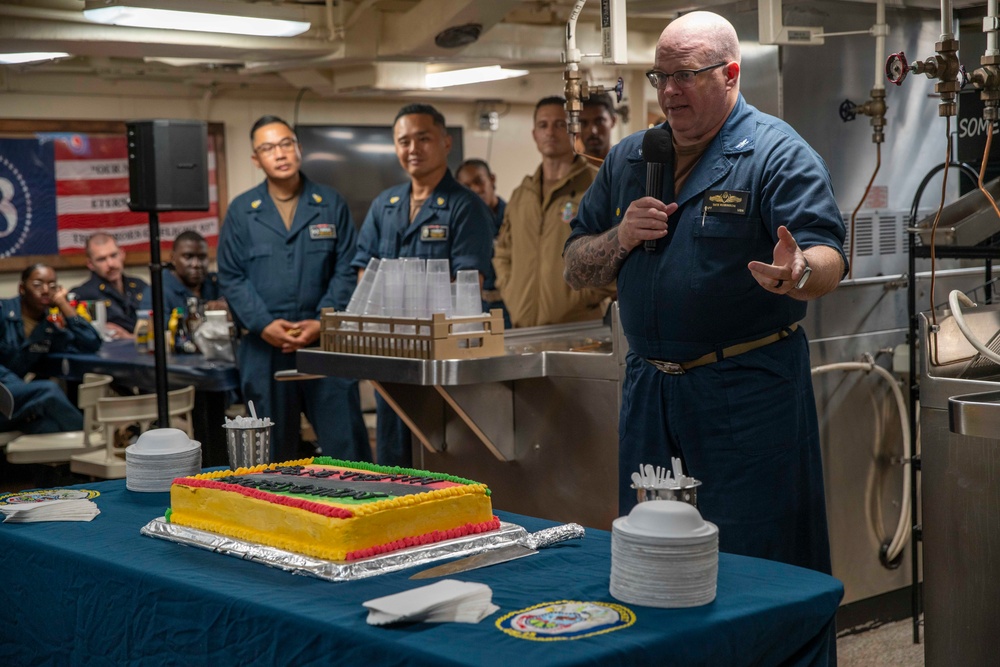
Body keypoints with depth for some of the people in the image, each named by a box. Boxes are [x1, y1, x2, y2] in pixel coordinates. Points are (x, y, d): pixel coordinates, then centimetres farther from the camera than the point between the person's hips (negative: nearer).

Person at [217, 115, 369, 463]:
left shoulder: (331, 205, 7)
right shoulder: (241, 211, 8)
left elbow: (346, 271, 3)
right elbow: (231, 277, 4)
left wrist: (323, 322, -9)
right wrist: (264, 325, -10)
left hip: (326, 343, 0)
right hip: (265, 347, 1)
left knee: (345, 441, -1)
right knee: (274, 449, 8)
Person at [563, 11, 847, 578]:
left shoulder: (778, 154, -6)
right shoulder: (629, 159, 12)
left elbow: (828, 260, -18)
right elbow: (577, 270, 15)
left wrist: (798, 275, -41)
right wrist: (621, 238, -6)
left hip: (748, 394, -6)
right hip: (648, 389, 6)